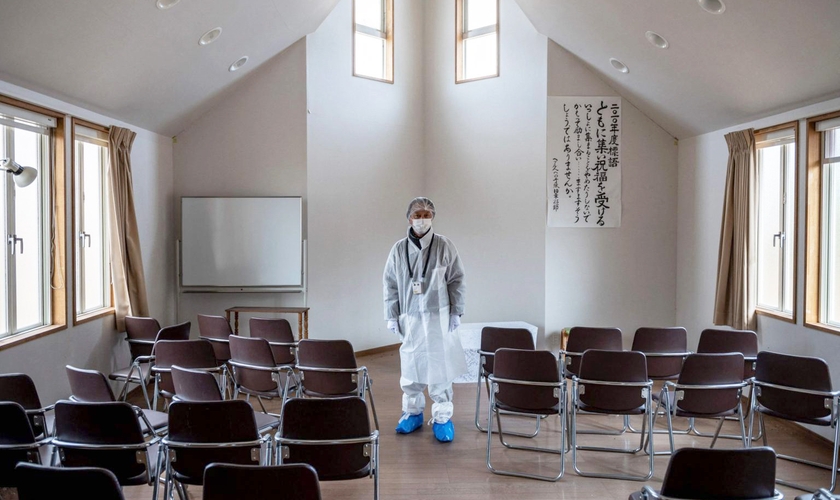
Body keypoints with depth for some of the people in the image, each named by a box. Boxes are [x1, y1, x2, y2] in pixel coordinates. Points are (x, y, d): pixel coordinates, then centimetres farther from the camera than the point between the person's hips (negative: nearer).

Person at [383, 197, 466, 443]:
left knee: (440, 368, -1)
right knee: (410, 368, 7)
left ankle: (442, 417, 11)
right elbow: (390, 284, 8)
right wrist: (391, 316, 5)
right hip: (409, 318, 2)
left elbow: (456, 280, 2)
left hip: (439, 317, -2)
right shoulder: (399, 249, 4)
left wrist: (456, 312, -1)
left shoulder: (444, 246, -1)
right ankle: (412, 412, 24)